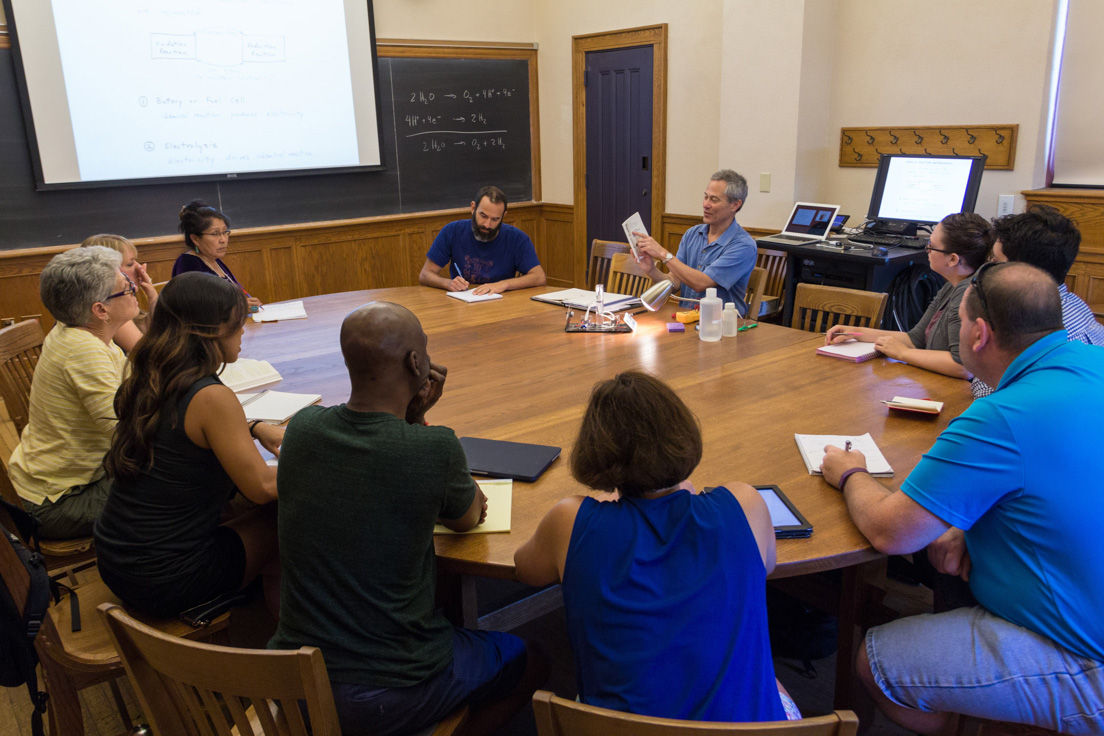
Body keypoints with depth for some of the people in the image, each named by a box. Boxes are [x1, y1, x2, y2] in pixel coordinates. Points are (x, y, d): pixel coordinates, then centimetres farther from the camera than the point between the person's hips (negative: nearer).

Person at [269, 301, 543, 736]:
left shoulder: (302, 427, -8)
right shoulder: (434, 449, -24)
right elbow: (471, 516, -1)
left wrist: (411, 416, -1)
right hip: (388, 696, -6)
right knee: (528, 666, 21)